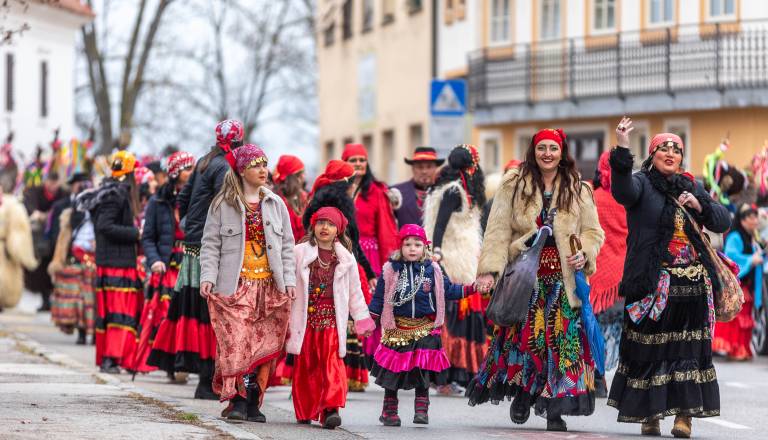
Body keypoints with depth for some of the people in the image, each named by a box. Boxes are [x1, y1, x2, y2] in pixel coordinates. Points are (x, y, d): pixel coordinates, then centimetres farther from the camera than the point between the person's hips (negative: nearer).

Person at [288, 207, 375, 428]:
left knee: (332, 361, -13)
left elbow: (355, 291, 17)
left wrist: (362, 319, 16)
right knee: (306, 364, 5)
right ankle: (305, 411, 17)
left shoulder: (345, 258, 10)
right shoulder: (300, 252, 5)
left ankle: (331, 409, -21)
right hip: (306, 316, 0)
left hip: (332, 318, 0)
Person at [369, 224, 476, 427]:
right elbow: (379, 297, 4)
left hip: (425, 328, 1)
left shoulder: (432, 270, 5)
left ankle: (422, 409, 5)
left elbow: (448, 291, 14)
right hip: (397, 328, -1)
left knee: (423, 370, -3)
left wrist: (471, 289, 5)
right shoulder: (391, 270, 0)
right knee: (393, 370, 2)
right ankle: (389, 411, 12)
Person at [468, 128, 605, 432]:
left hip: (563, 277, 1)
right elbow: (499, 231, 0)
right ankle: (522, 396, 13)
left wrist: (584, 254, -8)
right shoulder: (514, 185, 6)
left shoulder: (578, 190, 10)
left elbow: (593, 232, 14)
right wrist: (490, 269, -11)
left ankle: (555, 410, -3)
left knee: (562, 336, -7)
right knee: (524, 333, -7)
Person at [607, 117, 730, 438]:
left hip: (693, 285, 4)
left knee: (689, 349, -2)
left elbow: (722, 222, 13)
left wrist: (699, 206, -5)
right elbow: (622, 190, -22)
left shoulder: (693, 188, 16)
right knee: (649, 349, -2)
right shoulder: (642, 183, 2)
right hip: (653, 284, -4)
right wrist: (622, 149, -34)